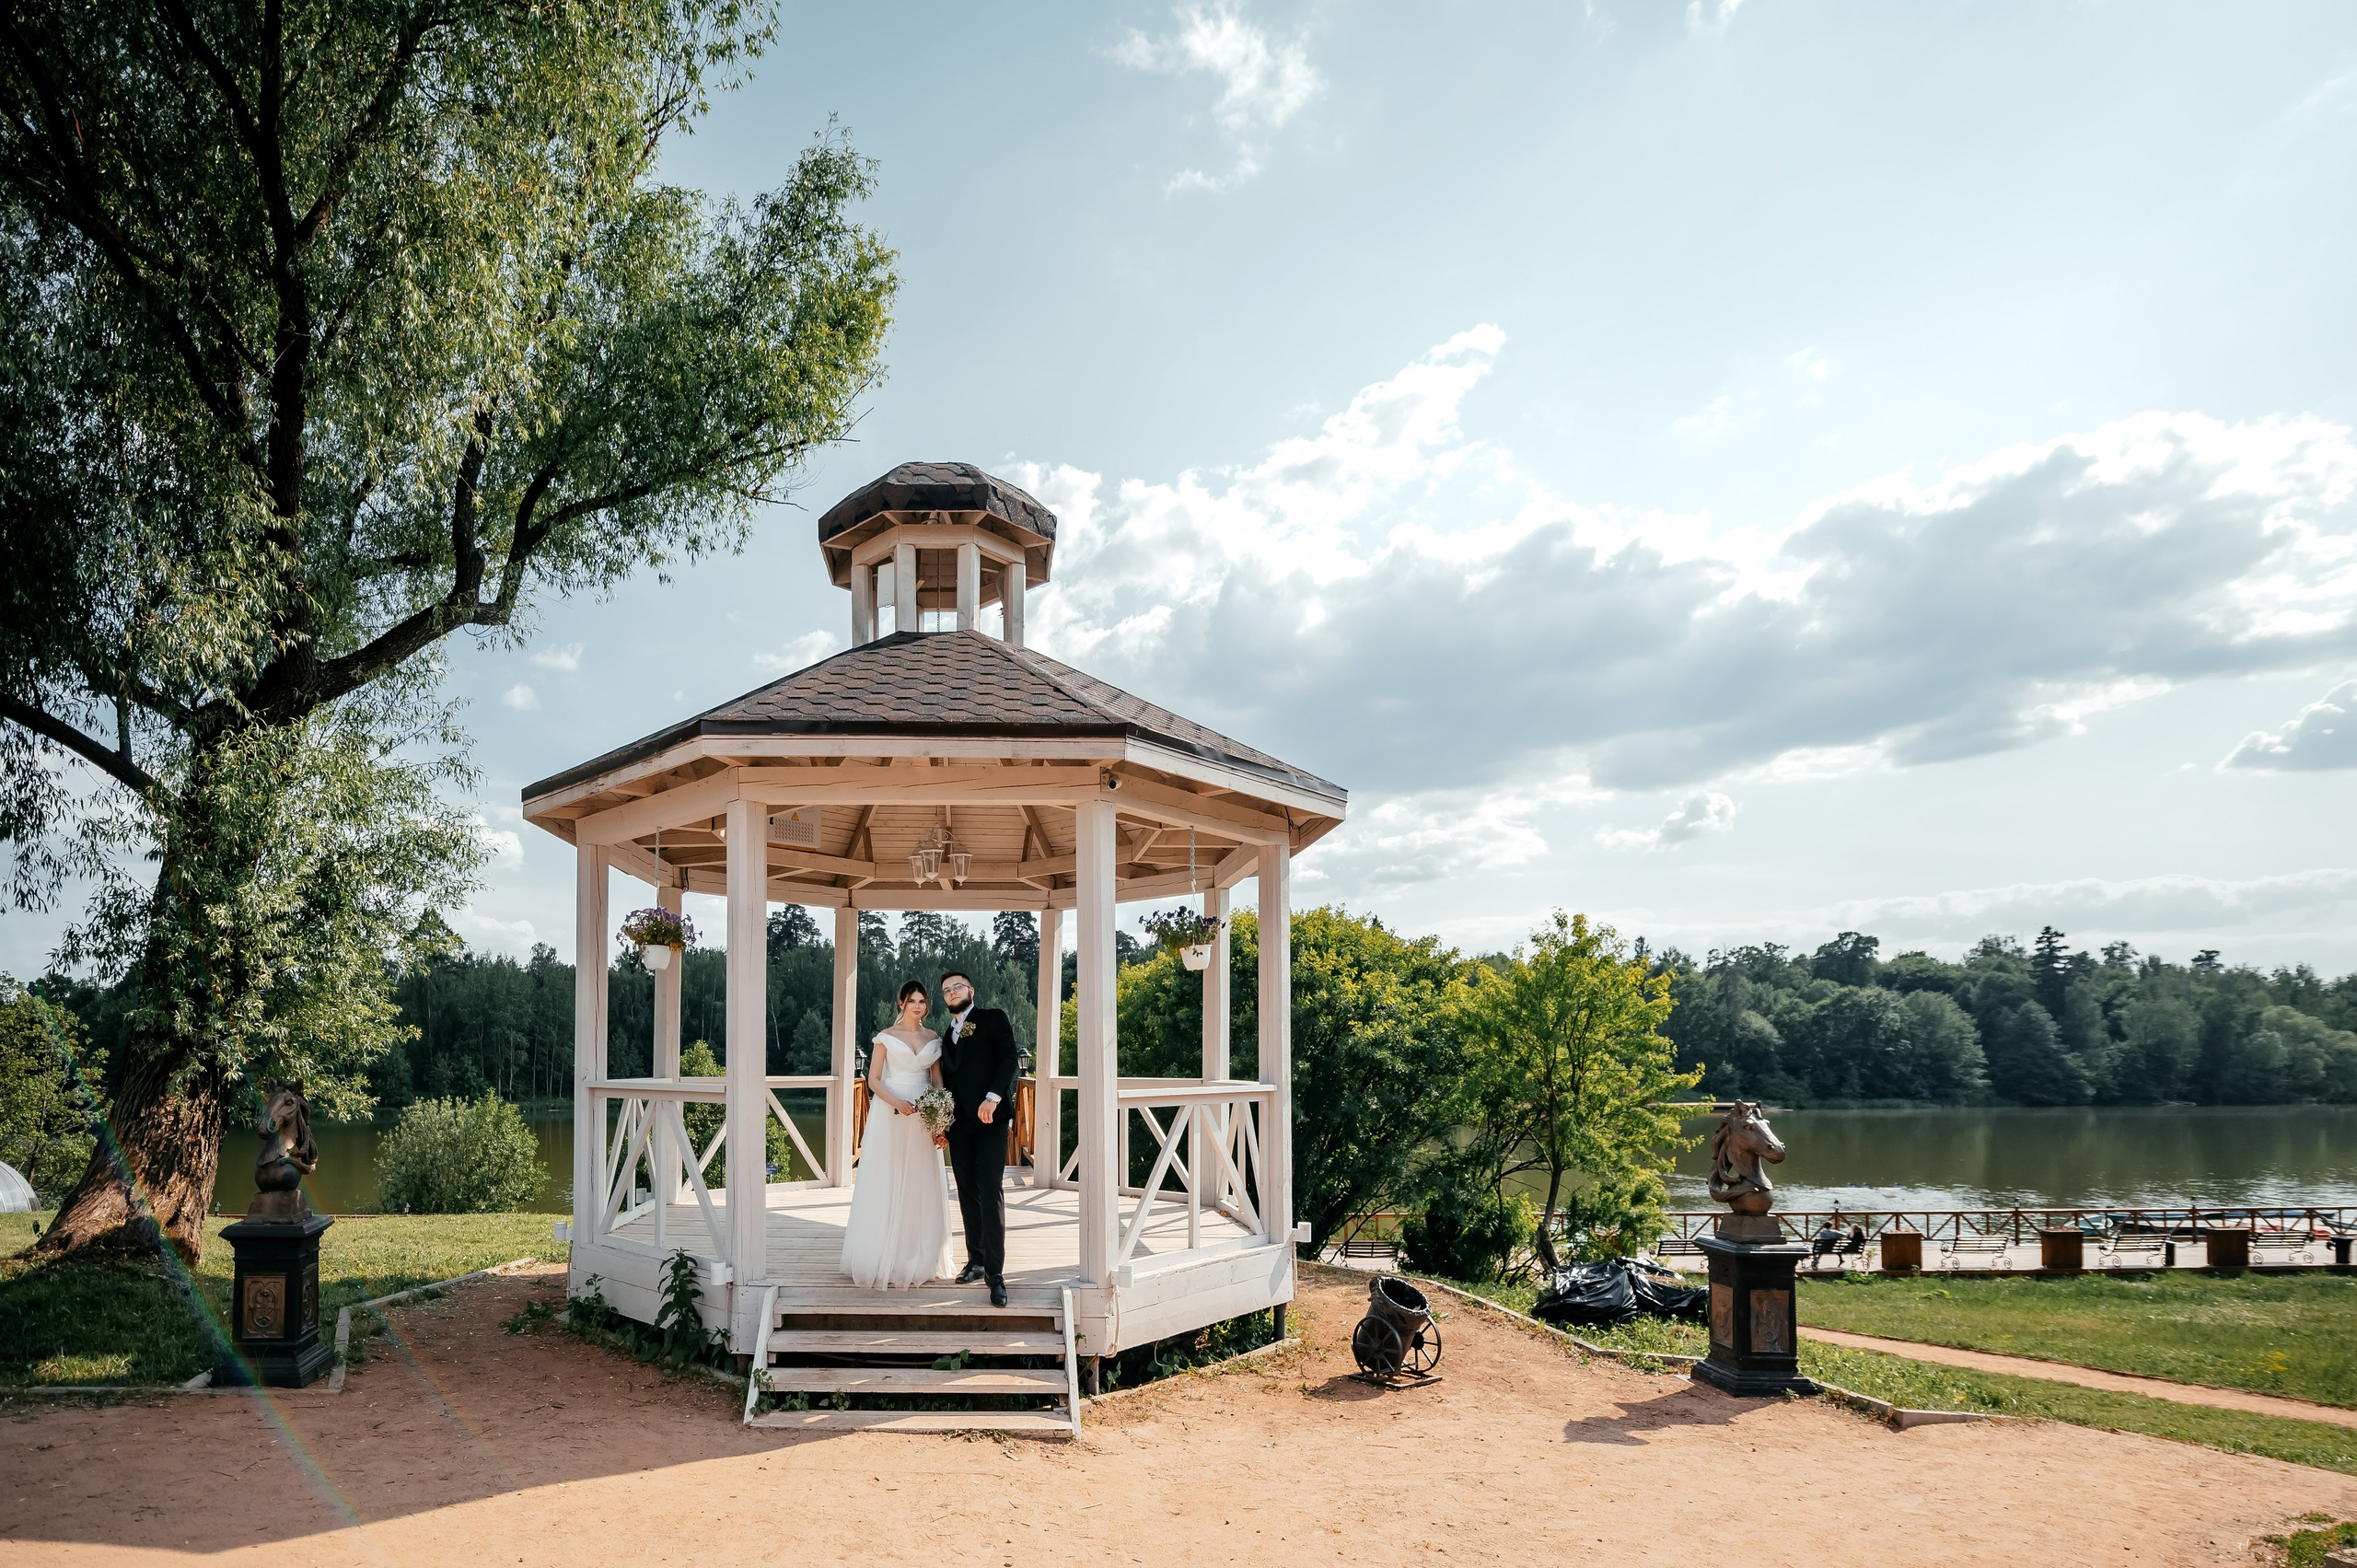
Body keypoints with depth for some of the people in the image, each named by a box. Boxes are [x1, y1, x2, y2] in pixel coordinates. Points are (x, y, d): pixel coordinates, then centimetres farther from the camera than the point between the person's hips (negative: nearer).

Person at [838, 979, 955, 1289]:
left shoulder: (933, 1039, 11)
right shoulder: (886, 1037, 2)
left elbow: (937, 1082, 10)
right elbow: (874, 1080, -2)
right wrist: (896, 1102, -19)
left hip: (923, 1119, 3)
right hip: (889, 1118, -3)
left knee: (921, 1188, 3)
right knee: (886, 1185, -3)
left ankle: (919, 1261, 13)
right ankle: (884, 1261, 4)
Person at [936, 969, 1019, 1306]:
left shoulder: (993, 1019, 4)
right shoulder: (947, 1035, 21)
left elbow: (1008, 1057, -8)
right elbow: (946, 1079, 19)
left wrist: (993, 1096, -20)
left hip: (989, 1117, -6)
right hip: (958, 1123, 6)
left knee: (990, 1192, -12)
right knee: (967, 1194, 8)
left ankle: (995, 1272, -13)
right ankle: (976, 1261, 16)